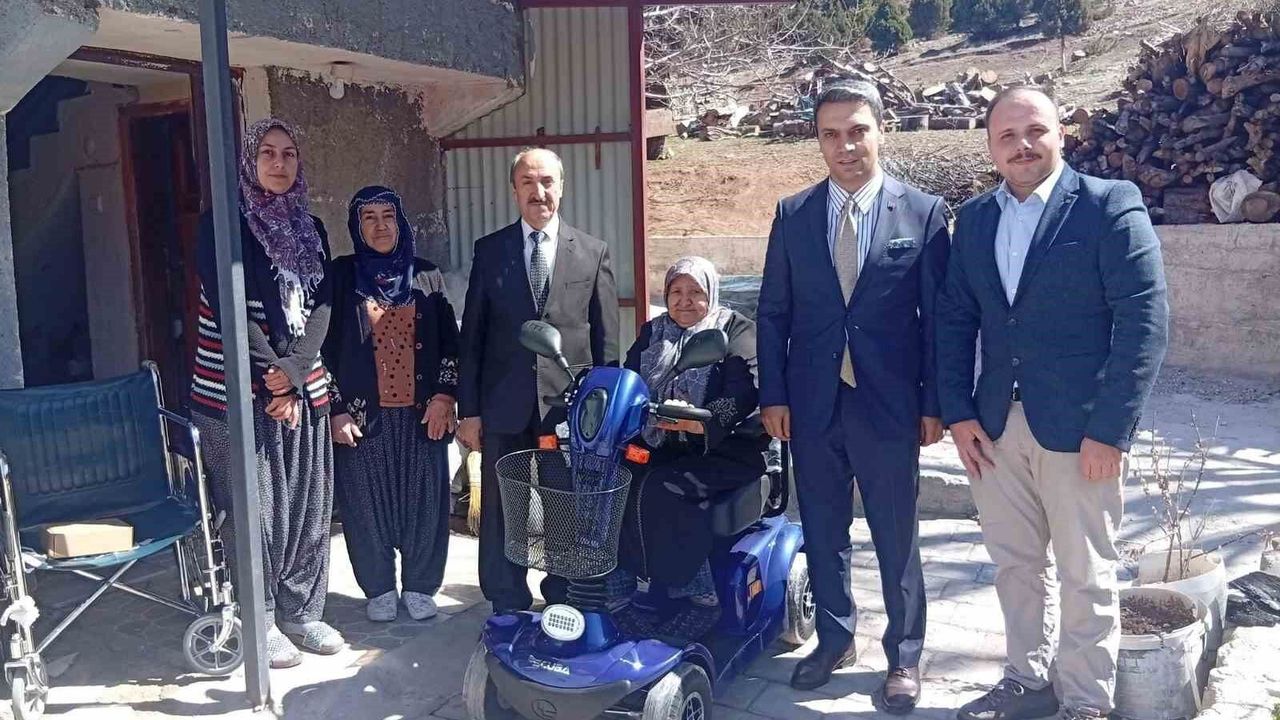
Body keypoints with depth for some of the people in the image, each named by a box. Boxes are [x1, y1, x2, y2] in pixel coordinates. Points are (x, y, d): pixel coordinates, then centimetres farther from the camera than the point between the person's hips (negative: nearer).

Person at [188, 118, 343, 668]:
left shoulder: (310, 228, 12)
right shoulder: (223, 223, -2)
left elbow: (321, 304, 3)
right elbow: (228, 307, -10)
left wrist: (293, 372, -11)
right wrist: (270, 376, -13)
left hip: (304, 386, 5)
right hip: (238, 390, -5)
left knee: (308, 504, 8)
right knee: (253, 508, 0)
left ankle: (301, 613, 22)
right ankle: (259, 622, 15)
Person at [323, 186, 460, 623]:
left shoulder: (426, 276, 7)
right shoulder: (340, 276, 2)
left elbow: (449, 341, 7)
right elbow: (324, 347, 0)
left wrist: (444, 395, -3)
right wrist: (337, 409, -6)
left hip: (421, 412, 1)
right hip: (363, 414, -1)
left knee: (423, 499, 5)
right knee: (367, 502, 5)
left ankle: (420, 587, 21)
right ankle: (379, 590, 22)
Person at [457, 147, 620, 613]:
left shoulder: (592, 252, 4)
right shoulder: (489, 250, 5)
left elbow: (606, 339, 4)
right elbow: (472, 335, 5)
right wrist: (469, 409, 1)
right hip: (506, 406, 1)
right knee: (501, 514, 8)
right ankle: (508, 613, 23)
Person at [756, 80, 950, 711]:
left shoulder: (923, 213, -2)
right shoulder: (792, 214, 5)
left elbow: (937, 316, -1)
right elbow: (772, 312, 7)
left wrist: (934, 403, -4)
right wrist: (773, 394, 1)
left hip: (889, 404, -2)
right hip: (811, 404, 3)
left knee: (896, 536, 8)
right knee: (823, 530, 14)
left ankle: (903, 656, 26)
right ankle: (834, 638, 33)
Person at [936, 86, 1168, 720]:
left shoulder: (1111, 205, -6)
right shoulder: (974, 217, 9)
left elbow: (1144, 321, -11)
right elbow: (954, 319, 10)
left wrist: (1109, 430, -15)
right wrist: (958, 412, 2)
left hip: (1078, 427, -4)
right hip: (993, 427, 5)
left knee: (1085, 575, 7)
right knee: (1016, 564, 15)